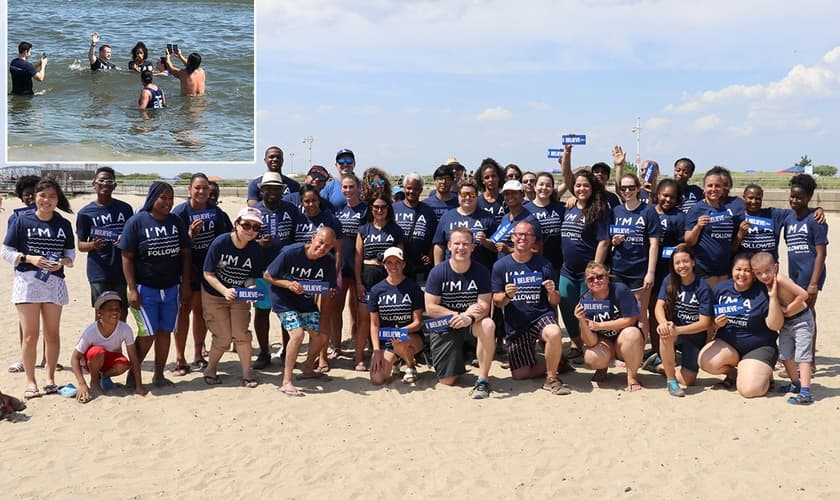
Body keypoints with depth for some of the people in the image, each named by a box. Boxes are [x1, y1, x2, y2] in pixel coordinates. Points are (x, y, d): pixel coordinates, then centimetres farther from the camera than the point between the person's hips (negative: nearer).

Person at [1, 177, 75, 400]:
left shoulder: (64, 224, 7)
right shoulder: (21, 221, -1)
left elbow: (71, 253, 11)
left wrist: (62, 262, -10)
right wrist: (30, 258, -14)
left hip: (54, 283, 2)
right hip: (27, 281, -2)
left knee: (52, 333, 7)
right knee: (30, 334, -3)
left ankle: (50, 378, 19)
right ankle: (30, 381, 8)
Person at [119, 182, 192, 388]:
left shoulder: (176, 222, 5)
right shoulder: (136, 222, -7)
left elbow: (185, 253, 9)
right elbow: (127, 257, -7)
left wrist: (185, 284, 3)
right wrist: (132, 289, -12)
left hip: (171, 289, 4)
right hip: (145, 289, -4)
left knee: (164, 332, 9)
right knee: (148, 334, -6)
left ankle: (159, 375, 20)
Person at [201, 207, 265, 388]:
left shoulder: (255, 250, -14)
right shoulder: (220, 243, -23)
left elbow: (253, 277, -3)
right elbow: (208, 274, -19)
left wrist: (250, 287, -26)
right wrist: (225, 291, -32)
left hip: (240, 297, 3)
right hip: (214, 295, -3)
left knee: (242, 335, -4)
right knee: (223, 338, -1)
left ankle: (247, 374, 12)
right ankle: (210, 370, 24)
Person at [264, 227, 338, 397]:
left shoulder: (329, 261, -13)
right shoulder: (290, 252, -25)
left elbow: (330, 287, -1)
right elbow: (267, 276, -15)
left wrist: (329, 291, -25)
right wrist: (288, 284, -30)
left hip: (307, 302, 6)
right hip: (284, 300, -6)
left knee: (321, 336, 7)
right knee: (297, 333, -23)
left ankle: (308, 370, 33)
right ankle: (286, 382, -15)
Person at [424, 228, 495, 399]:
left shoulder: (481, 272, -7)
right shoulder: (438, 272, -10)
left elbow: (484, 306, -12)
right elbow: (430, 308, -10)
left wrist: (469, 318, -33)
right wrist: (459, 315, -18)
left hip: (473, 323, 0)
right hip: (444, 326, 0)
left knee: (488, 325, -37)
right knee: (447, 381, -4)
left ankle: (483, 380, -25)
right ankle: (457, 361, 35)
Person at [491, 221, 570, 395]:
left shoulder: (544, 265, -1)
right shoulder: (500, 266, -1)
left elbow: (555, 302, 2)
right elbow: (497, 302, 0)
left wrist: (552, 292, -20)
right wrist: (506, 296, -21)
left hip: (541, 316, -2)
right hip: (515, 326, 2)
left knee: (555, 334, -37)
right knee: (520, 374, -1)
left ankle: (551, 378, -12)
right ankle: (555, 363, 26)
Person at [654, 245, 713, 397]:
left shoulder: (703, 288, -16)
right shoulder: (669, 280, -6)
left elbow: (704, 323, -18)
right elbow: (659, 306, -13)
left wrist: (678, 330, -32)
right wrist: (663, 322, -36)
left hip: (695, 336, -1)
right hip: (674, 329, 1)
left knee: (688, 381, -3)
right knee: (665, 333, -37)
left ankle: (662, 366, 29)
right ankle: (671, 380, -21)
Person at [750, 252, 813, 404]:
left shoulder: (780, 280, -26)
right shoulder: (765, 285, -2)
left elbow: (803, 294, -30)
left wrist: (788, 309, -23)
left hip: (801, 320, -8)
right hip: (785, 322, 8)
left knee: (802, 355, -12)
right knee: (785, 356, 14)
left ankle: (805, 392, -15)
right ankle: (796, 384, 33)